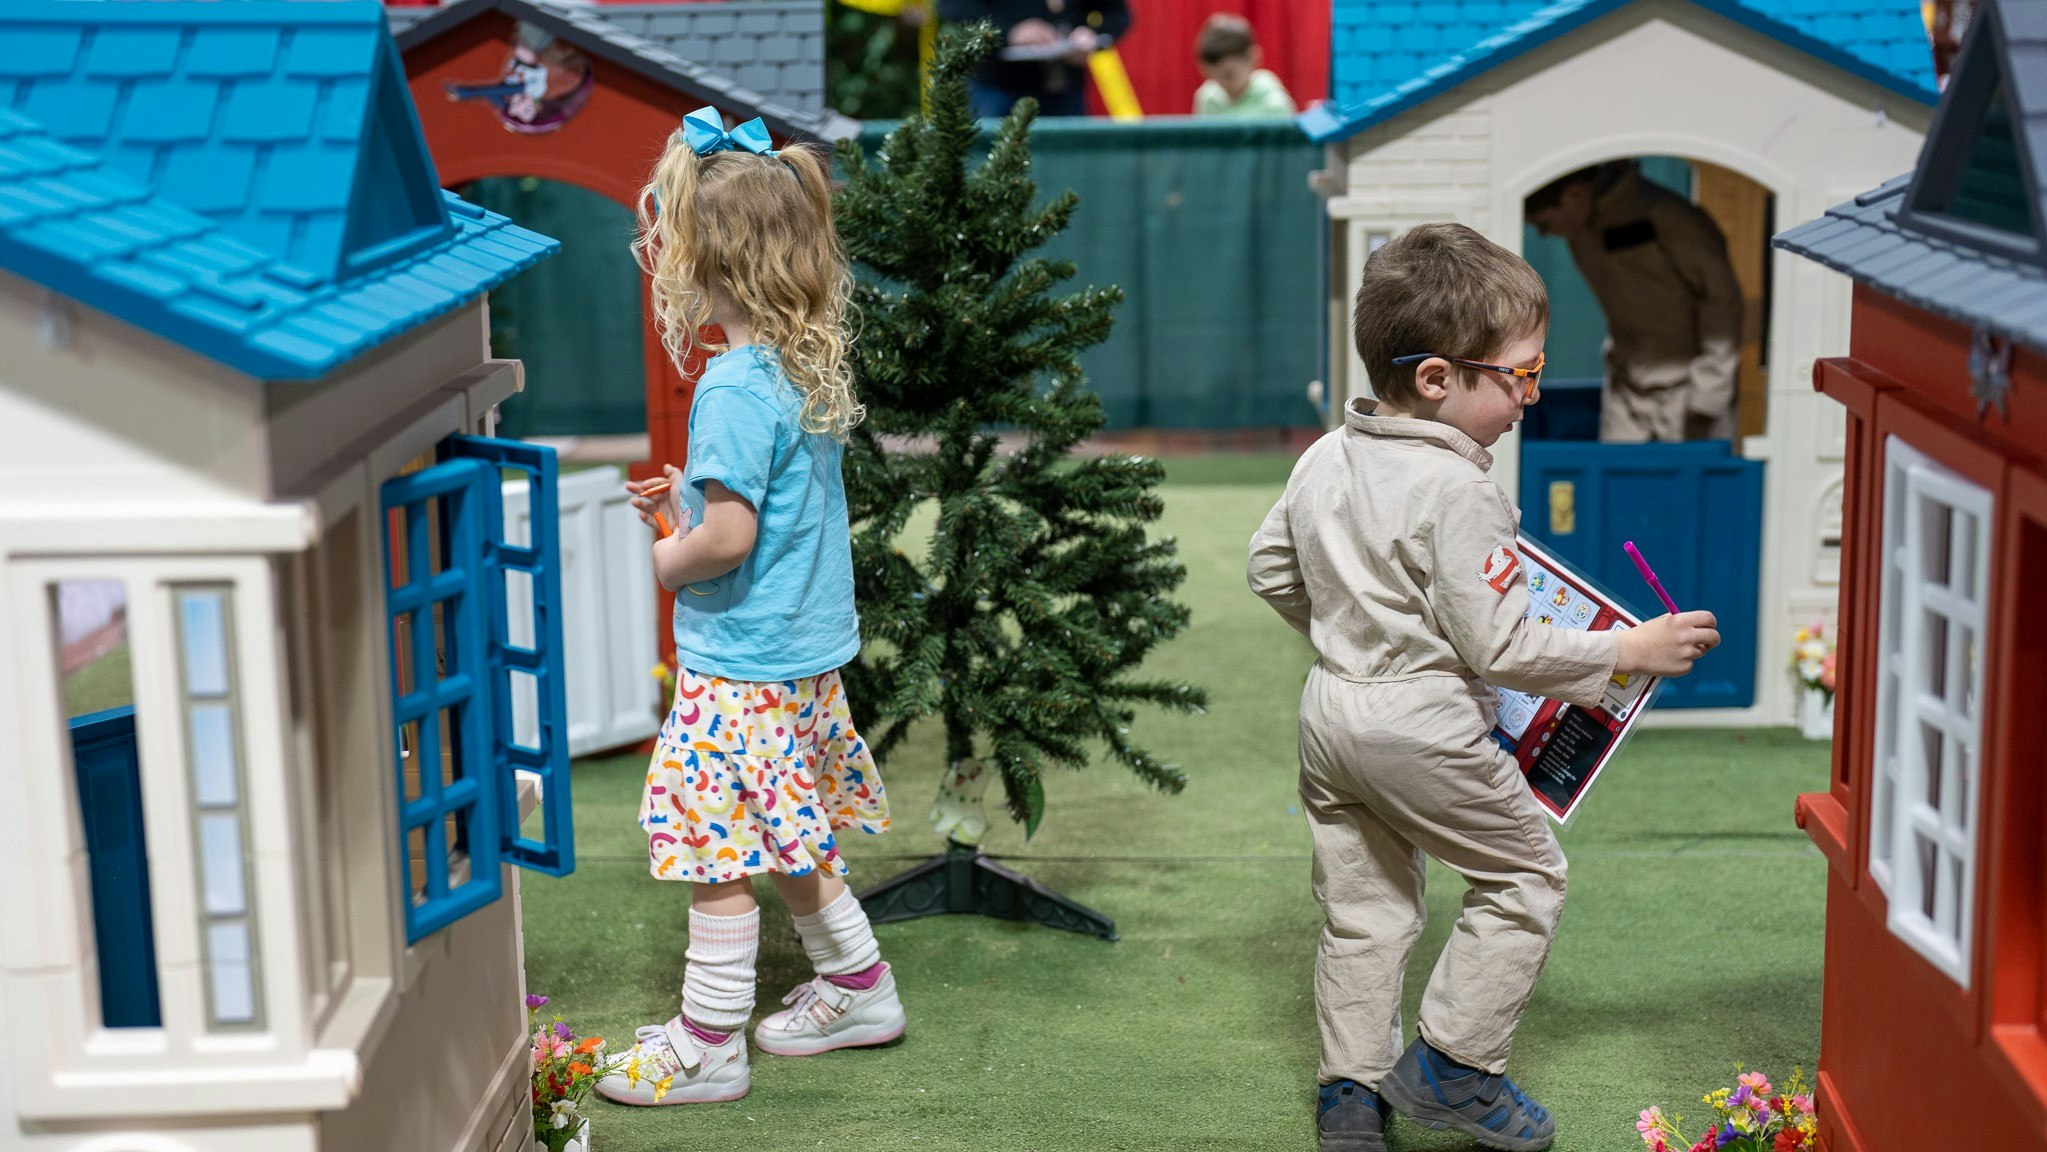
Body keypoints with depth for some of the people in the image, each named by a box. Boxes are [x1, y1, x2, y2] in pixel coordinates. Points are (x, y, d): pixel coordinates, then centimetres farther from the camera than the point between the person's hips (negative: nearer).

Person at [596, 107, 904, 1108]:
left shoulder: (734, 387, -22)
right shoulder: (810, 364, 5)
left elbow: (731, 533, -27)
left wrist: (671, 558, -9)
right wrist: (689, 496, 13)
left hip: (740, 663, -9)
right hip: (807, 647, 9)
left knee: (714, 850, 1)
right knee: (788, 838, 22)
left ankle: (707, 1045, 11)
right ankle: (857, 987, 34)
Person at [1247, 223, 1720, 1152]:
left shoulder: (1326, 457, 4)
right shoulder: (1459, 492, -21)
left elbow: (1270, 567, 15)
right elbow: (1499, 647, -20)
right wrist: (1633, 651, -12)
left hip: (1330, 711, 8)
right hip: (1423, 727, -8)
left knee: (1363, 901, 18)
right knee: (1525, 875, 11)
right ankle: (1451, 1065, 13)